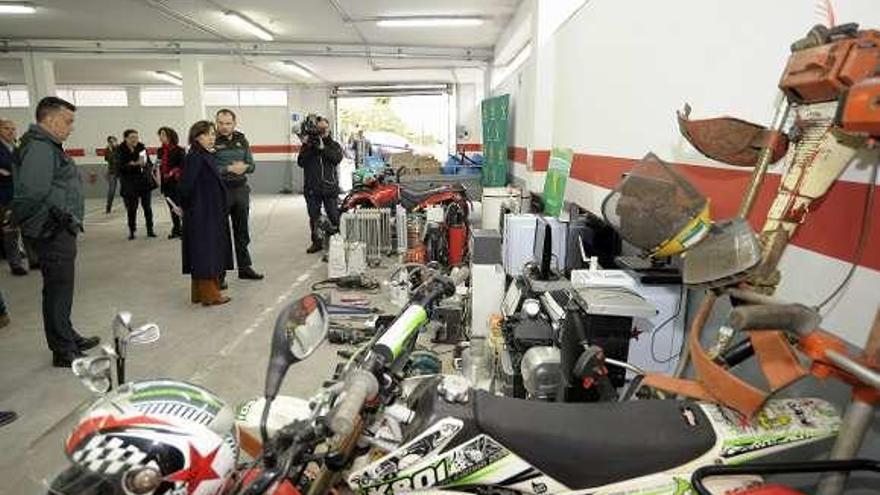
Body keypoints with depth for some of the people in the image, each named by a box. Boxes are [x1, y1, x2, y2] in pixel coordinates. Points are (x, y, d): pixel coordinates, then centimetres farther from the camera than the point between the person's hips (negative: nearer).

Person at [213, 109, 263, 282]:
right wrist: (229, 169, -21)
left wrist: (244, 167, -12)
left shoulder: (241, 140, 9)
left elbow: (251, 165, 9)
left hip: (241, 189, 5)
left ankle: (244, 267, 26)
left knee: (242, 231, 14)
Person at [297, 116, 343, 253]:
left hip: (330, 187, -2)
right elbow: (300, 162, -1)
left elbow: (337, 158, -11)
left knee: (333, 216, -1)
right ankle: (316, 242, 18)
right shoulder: (309, 144, 10)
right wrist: (305, 147, -14)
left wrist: (322, 148, -20)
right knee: (314, 216, 8)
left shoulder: (334, 145, 10)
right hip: (312, 188, 2)